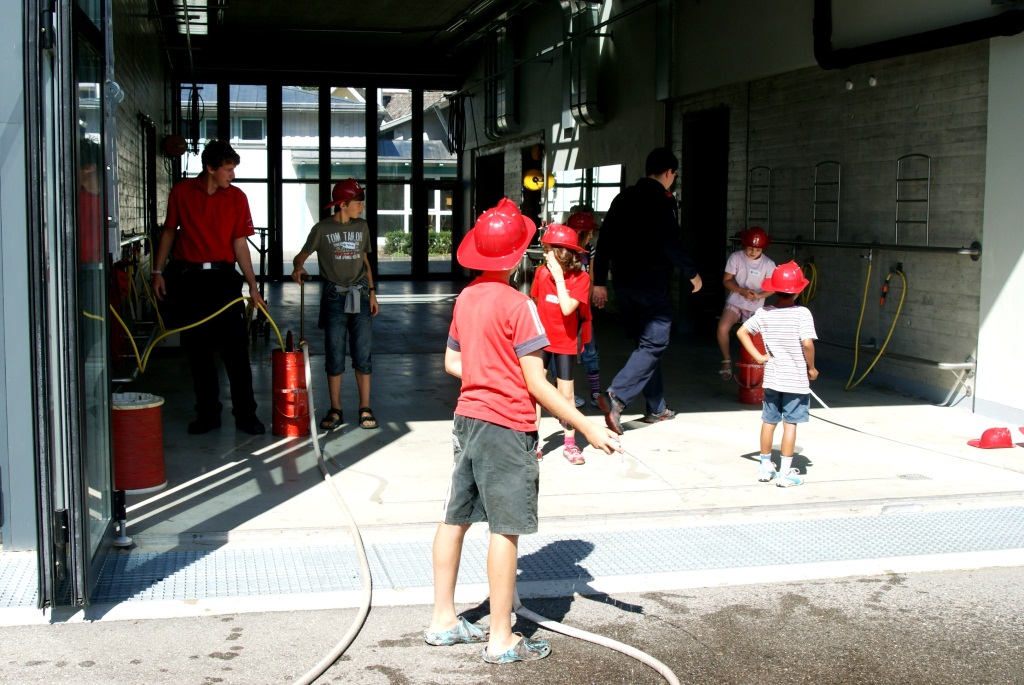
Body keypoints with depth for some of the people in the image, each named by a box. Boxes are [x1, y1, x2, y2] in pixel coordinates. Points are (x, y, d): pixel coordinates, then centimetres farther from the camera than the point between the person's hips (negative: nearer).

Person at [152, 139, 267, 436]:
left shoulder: (236, 197, 1)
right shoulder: (181, 192, 3)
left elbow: (240, 244, 0)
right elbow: (169, 231, 12)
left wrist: (252, 286, -5)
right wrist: (158, 271, 7)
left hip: (223, 277, -1)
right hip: (187, 278, 1)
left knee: (236, 349, -3)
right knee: (198, 350, 7)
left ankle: (246, 415, 4)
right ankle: (207, 414, 16)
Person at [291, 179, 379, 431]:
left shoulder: (362, 227, 10)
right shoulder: (322, 229, -2)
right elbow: (302, 256, -2)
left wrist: (372, 292, 12)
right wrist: (298, 268, -25)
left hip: (359, 296, 3)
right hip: (334, 297, -3)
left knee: (362, 355, 2)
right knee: (335, 356, 2)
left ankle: (365, 409, 8)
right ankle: (335, 411, 10)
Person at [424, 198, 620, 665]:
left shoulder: (466, 298, 6)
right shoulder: (516, 304, -16)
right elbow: (536, 385, -17)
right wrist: (588, 429, -14)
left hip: (467, 417, 8)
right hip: (506, 427, -8)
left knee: (455, 518, 13)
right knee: (506, 529, -2)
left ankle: (442, 620, 24)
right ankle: (501, 640, 4)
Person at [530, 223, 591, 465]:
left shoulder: (580, 278, -13)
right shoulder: (542, 272, -4)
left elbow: (567, 308, -26)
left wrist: (559, 277, -25)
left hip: (565, 342, -2)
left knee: (566, 393, 5)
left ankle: (569, 443, 17)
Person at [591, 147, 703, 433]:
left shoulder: (623, 198, 11)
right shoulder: (663, 200, -10)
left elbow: (605, 242, 10)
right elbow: (671, 244, -17)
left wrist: (600, 282, 14)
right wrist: (691, 273, -2)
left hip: (623, 282, 8)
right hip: (652, 282, -7)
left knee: (646, 341, 17)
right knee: (653, 344, -4)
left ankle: (656, 408, 22)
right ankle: (616, 396, -21)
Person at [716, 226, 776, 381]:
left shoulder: (768, 264, -5)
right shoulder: (736, 257, -6)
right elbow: (726, 280, -4)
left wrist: (759, 295, -20)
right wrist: (742, 291, -20)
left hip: (756, 308, 1)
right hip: (735, 302, -1)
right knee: (722, 327, -26)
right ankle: (726, 361, -7)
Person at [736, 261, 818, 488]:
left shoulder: (764, 313, -1)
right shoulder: (802, 313, -14)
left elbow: (741, 332, 0)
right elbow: (807, 343, -23)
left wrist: (758, 356, 2)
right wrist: (811, 367, -8)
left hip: (771, 378, 4)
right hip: (796, 380, -4)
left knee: (769, 421, 15)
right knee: (790, 424, 2)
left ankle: (765, 467, 26)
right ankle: (785, 473, 6)